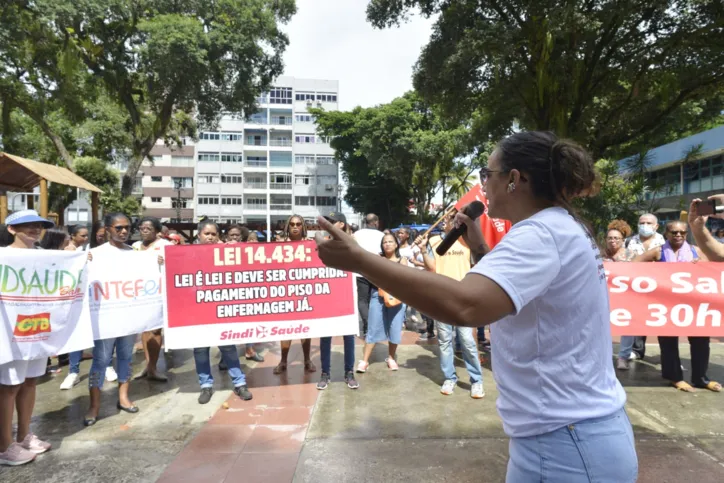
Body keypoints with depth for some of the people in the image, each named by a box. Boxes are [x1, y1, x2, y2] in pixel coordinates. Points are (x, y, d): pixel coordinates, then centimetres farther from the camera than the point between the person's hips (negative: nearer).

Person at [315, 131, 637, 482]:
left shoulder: (541, 233, -22)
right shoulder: (562, 228, 10)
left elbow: (464, 305, -41)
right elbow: (507, 294, 20)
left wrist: (359, 260, -35)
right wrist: (480, 249, 8)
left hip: (562, 444, -10)